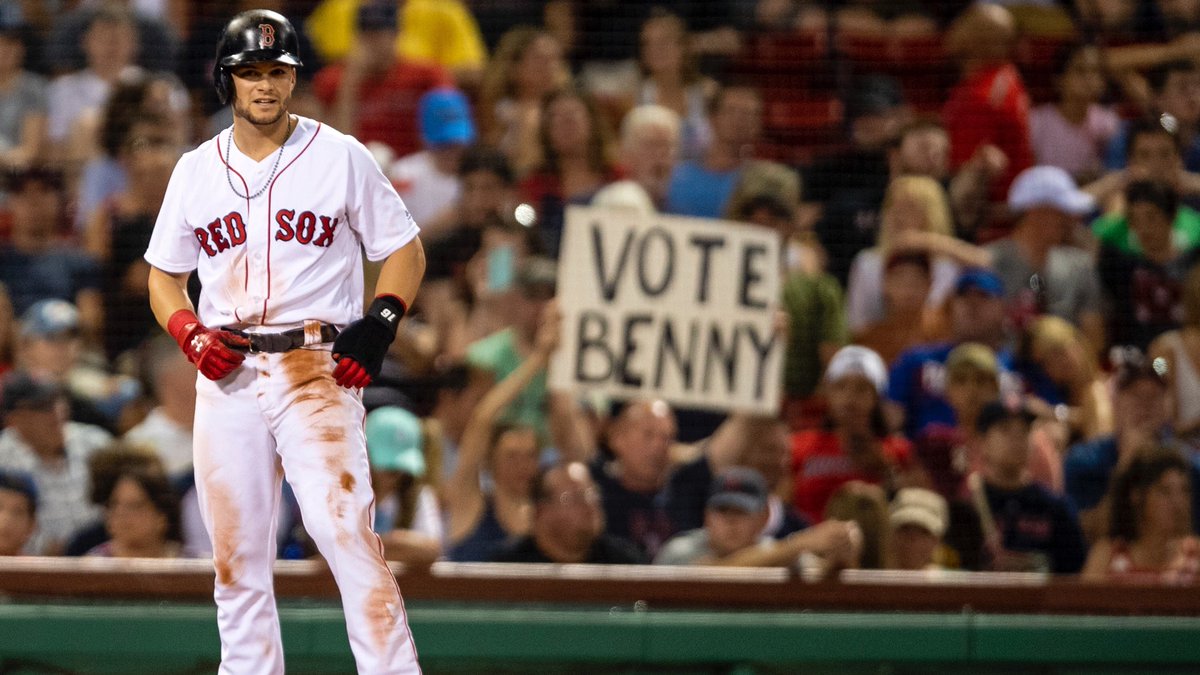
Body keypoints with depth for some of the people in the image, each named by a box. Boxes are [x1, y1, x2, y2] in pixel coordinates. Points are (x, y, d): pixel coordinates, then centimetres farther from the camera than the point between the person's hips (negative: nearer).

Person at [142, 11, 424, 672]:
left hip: (318, 371, -4)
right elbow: (163, 276, 19)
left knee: (345, 531, -18)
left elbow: (404, 250, 8)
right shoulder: (196, 170, 12)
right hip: (227, 375, 4)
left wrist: (380, 322, -9)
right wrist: (189, 333, -2)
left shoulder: (340, 157, 3)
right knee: (235, 555, 4)